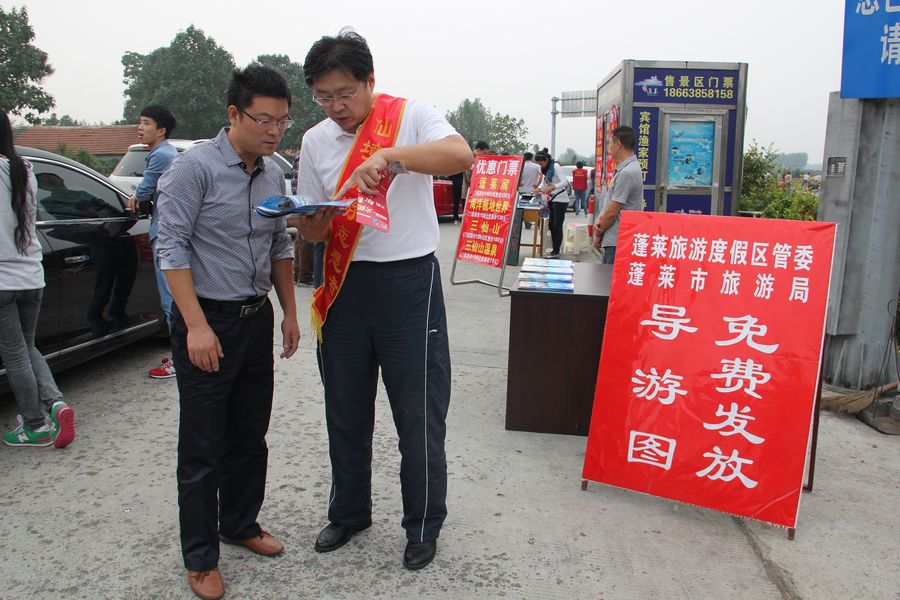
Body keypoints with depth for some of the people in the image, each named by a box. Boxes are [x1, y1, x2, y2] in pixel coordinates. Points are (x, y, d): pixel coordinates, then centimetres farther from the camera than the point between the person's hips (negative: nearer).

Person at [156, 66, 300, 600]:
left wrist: (290, 312, 13)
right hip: (207, 320, -6)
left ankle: (241, 524, 36)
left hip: (258, 319, 7)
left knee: (251, 437, 16)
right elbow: (171, 247, -15)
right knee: (203, 447, 3)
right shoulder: (196, 166, -12)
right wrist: (196, 326, -20)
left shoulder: (274, 174, 8)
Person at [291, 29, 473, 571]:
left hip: (408, 282, -4)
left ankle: (424, 526, 24)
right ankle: (349, 513, 37)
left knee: (419, 414, 3)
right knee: (346, 412, 15)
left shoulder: (412, 116, -4)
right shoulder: (316, 141, 8)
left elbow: (461, 155, -24)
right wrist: (308, 221, -14)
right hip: (345, 285, 5)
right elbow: (316, 231, 10)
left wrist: (391, 155, -34)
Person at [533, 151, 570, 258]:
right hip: (551, 200, 9)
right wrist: (538, 188, -4)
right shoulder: (545, 169, 9)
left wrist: (551, 188, -35)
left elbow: (564, 182, -23)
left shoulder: (555, 166, -15)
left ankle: (556, 252, -1)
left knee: (557, 226, -6)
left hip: (560, 200, -9)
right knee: (551, 225, 10)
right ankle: (555, 250, 17)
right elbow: (543, 182, 18)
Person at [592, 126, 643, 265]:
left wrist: (598, 234, -4)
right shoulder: (624, 169, 13)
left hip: (617, 242, -9)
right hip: (615, 240, 9)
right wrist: (599, 219, 0)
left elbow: (612, 212, -18)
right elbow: (609, 202, 17)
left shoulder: (627, 173, -20)